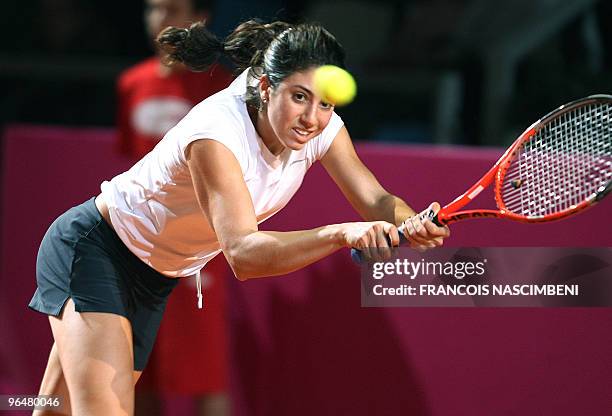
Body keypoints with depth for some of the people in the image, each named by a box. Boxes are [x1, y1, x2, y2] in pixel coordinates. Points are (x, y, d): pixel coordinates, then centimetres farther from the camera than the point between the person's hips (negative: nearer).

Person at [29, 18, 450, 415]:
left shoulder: (322, 127, -14)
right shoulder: (217, 132, -36)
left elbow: (376, 201, -10)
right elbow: (243, 253, -45)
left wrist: (411, 225, -34)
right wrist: (342, 233, -58)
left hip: (154, 278, 7)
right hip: (91, 249, -7)